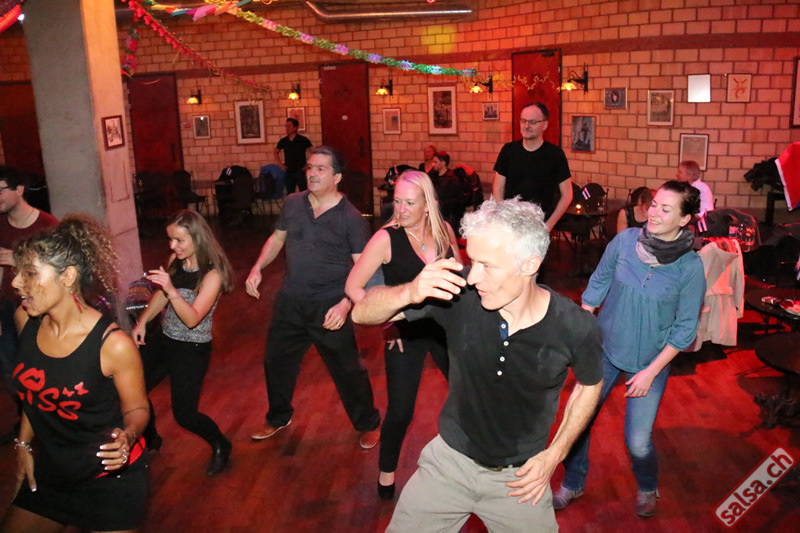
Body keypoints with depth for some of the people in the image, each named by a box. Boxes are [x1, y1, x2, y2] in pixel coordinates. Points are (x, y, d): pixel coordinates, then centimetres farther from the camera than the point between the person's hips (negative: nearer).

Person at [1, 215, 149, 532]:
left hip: (111, 479, -5)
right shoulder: (25, 320, -9)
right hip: (49, 474, 6)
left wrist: (127, 436, -31)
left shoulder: (113, 345, -25)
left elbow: (136, 408, -11)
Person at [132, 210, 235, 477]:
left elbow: (192, 319, -29)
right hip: (163, 339, 7)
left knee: (184, 414, -6)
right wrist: (142, 322, 2)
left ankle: (220, 446, 23)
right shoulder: (175, 261, -4)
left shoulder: (212, 274, -21)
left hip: (192, 349, -6)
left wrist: (171, 289, -41)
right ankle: (150, 439, 35)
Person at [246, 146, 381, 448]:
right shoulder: (293, 203, 2)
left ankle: (368, 424, 30)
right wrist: (258, 268, 0)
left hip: (329, 308, -5)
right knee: (276, 361, 19)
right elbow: (277, 239, 16)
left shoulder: (351, 218, -12)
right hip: (290, 303, 5)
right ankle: (278, 418, 45)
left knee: (347, 370, 6)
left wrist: (346, 303, -26)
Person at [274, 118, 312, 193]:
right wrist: (280, 164, 11)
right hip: (289, 172, 4)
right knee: (289, 194, 9)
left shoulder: (303, 140, -7)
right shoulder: (283, 141, 5)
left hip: (300, 171, -4)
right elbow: (276, 152, 21)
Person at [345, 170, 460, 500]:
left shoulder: (444, 231, -6)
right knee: (400, 411, 3)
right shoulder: (386, 239, -18)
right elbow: (353, 286, -16)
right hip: (405, 333, -4)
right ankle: (386, 472, 29)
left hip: (445, 326, 4)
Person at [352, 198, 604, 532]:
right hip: (450, 460, 1)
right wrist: (409, 294, -37)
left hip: (519, 478, 0)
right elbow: (363, 313, -17)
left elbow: (589, 385, 1)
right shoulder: (459, 296, -23)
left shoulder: (577, 328, -21)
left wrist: (555, 454, -4)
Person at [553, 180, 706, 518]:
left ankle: (647, 489, 37)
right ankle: (572, 484, 35)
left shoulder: (691, 267, -16)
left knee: (638, 442, 1)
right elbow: (598, 284, 2)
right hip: (604, 350, 2)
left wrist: (651, 371, -12)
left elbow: (685, 328, -9)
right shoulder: (626, 240, -11)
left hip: (650, 362, -2)